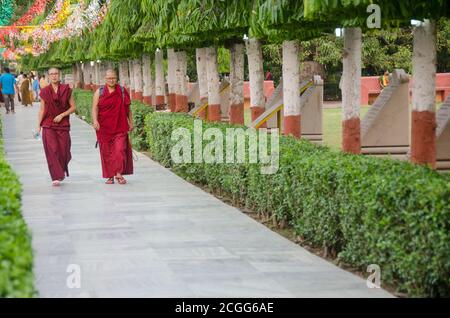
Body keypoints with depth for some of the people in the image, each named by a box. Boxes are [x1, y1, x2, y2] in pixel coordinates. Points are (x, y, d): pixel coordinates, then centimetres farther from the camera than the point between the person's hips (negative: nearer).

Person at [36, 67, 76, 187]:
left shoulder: (66, 90, 2)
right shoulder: (44, 92, 4)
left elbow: (73, 107, 3)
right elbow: (42, 110, 6)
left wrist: (62, 115, -10)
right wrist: (38, 126, 0)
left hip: (63, 124, 0)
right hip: (48, 126, 0)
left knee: (64, 150, 2)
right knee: (52, 151, -9)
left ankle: (63, 168, 32)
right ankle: (56, 177, -8)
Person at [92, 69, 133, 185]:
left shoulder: (123, 91, 9)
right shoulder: (99, 92, 4)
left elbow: (128, 108, 14)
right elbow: (95, 107, -5)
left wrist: (130, 122, 12)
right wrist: (95, 120, -21)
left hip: (120, 126, 0)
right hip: (104, 127, 0)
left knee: (120, 149, -13)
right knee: (107, 151, 2)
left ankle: (119, 174, -8)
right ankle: (110, 176, 10)